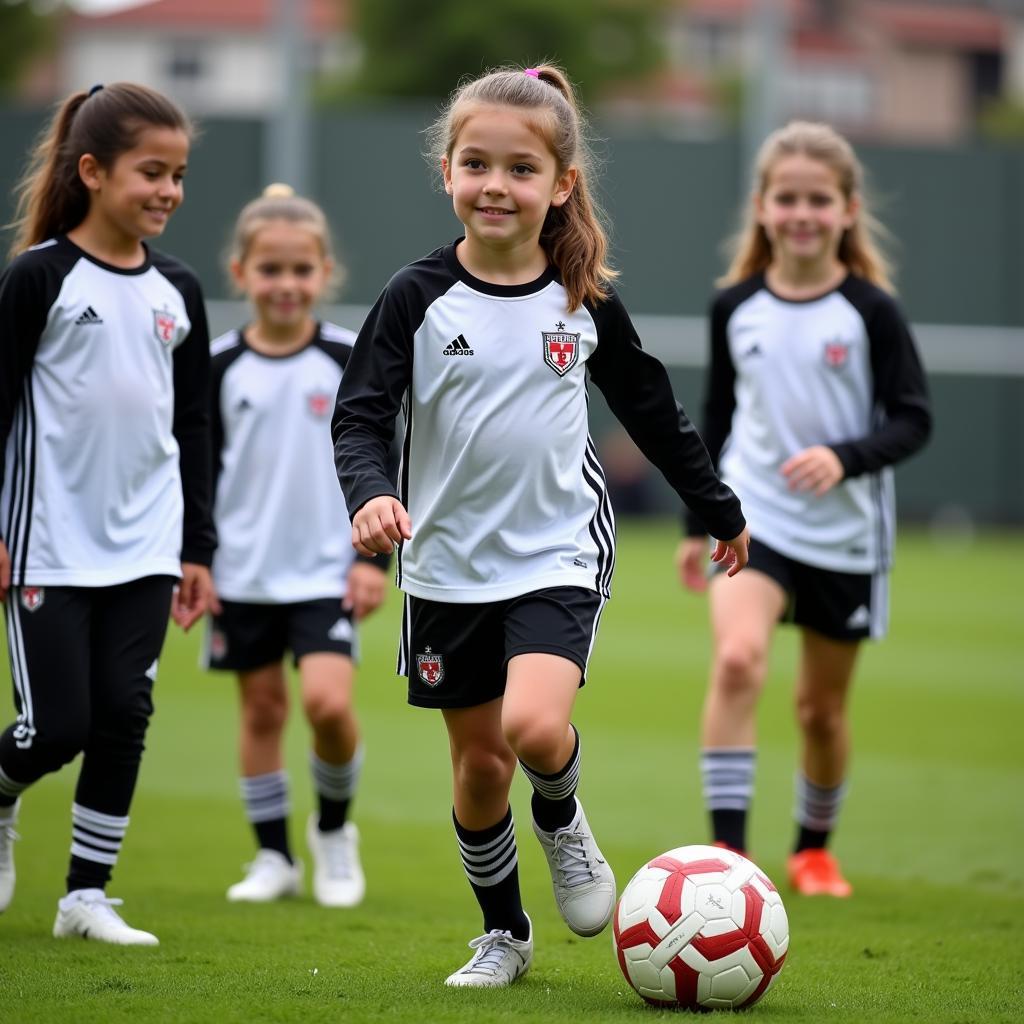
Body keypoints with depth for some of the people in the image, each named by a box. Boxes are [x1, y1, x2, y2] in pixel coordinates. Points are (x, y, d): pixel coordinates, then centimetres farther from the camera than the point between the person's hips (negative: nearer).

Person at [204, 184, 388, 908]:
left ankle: (334, 828, 10)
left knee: (329, 702, -16)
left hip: (326, 570, -2)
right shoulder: (220, 366, 0)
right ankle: (274, 857, 18)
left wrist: (373, 557, -3)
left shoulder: (348, 360, -2)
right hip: (243, 573, 2)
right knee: (262, 709, 7)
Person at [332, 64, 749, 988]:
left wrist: (718, 507, 20)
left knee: (536, 724, -23)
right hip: (449, 566, 1)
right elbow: (359, 416, -10)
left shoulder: (585, 300, -1)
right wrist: (370, 492, -31)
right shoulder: (418, 298, -7)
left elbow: (652, 410, 12)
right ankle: (504, 933, 27)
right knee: (478, 764, 7)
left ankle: (562, 819, 11)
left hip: (559, 556, -1)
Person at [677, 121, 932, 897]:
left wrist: (844, 457, -25)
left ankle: (815, 847, 35)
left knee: (823, 705, 11)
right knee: (737, 658, -24)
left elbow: (913, 420, -6)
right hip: (754, 516, 1)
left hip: (845, 534, -1)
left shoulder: (870, 310, -8)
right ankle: (728, 847, -23)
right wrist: (697, 525, 16)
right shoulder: (735, 307, 1)